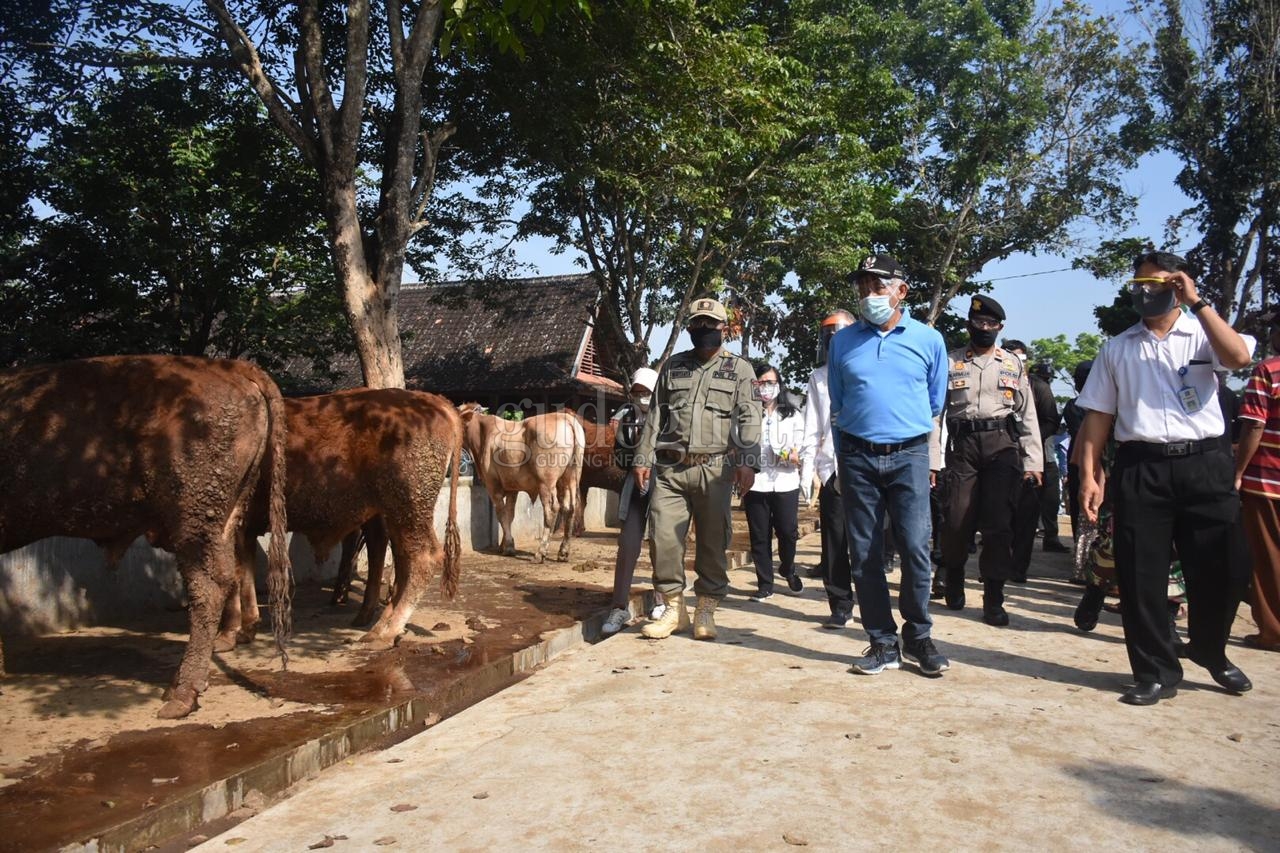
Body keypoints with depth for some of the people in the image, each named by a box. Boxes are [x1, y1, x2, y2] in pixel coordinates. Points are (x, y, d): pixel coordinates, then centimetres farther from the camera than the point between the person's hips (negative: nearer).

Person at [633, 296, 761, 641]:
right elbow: (656, 416, 16)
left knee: (713, 542, 2)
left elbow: (749, 420, -1)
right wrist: (644, 458, 10)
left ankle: (706, 611, 15)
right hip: (670, 469, 3)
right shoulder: (672, 366, 16)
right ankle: (674, 608, 12)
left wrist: (747, 462, -13)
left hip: (714, 469, -2)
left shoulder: (739, 369, 8)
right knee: (663, 537, -2)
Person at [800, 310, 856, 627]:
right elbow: (812, 427, 12)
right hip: (831, 467, 2)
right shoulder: (818, 376, 16)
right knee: (834, 542, 2)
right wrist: (807, 469, 3)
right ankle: (840, 605, 11)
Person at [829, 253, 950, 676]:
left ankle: (918, 637, 12)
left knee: (915, 548, -8)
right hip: (857, 456, 2)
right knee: (864, 554, 3)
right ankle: (883, 643, 14)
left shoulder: (928, 339, 4)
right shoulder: (843, 341, 8)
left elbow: (936, 403, 16)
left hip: (908, 455, -1)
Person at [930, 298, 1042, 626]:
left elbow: (1028, 415, 9)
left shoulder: (1013, 364, 12)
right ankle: (953, 581, 27)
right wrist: (931, 459, -4)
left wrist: (1033, 461, 1)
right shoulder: (950, 362, 7)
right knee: (957, 520, -1)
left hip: (1003, 447, 1)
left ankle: (993, 600, 4)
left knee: (998, 524, -4)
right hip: (963, 447, 0)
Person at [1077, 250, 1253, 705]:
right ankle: (1156, 672, 15)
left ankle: (1211, 653, 34)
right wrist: (1089, 475, 0)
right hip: (1140, 467, 1)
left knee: (1217, 570, 7)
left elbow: (1238, 357, -15)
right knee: (1141, 575, 1)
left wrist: (1198, 302, -11)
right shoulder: (1117, 348, 13)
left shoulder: (1202, 335, 9)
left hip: (1204, 464, -1)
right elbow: (1098, 416, 9)